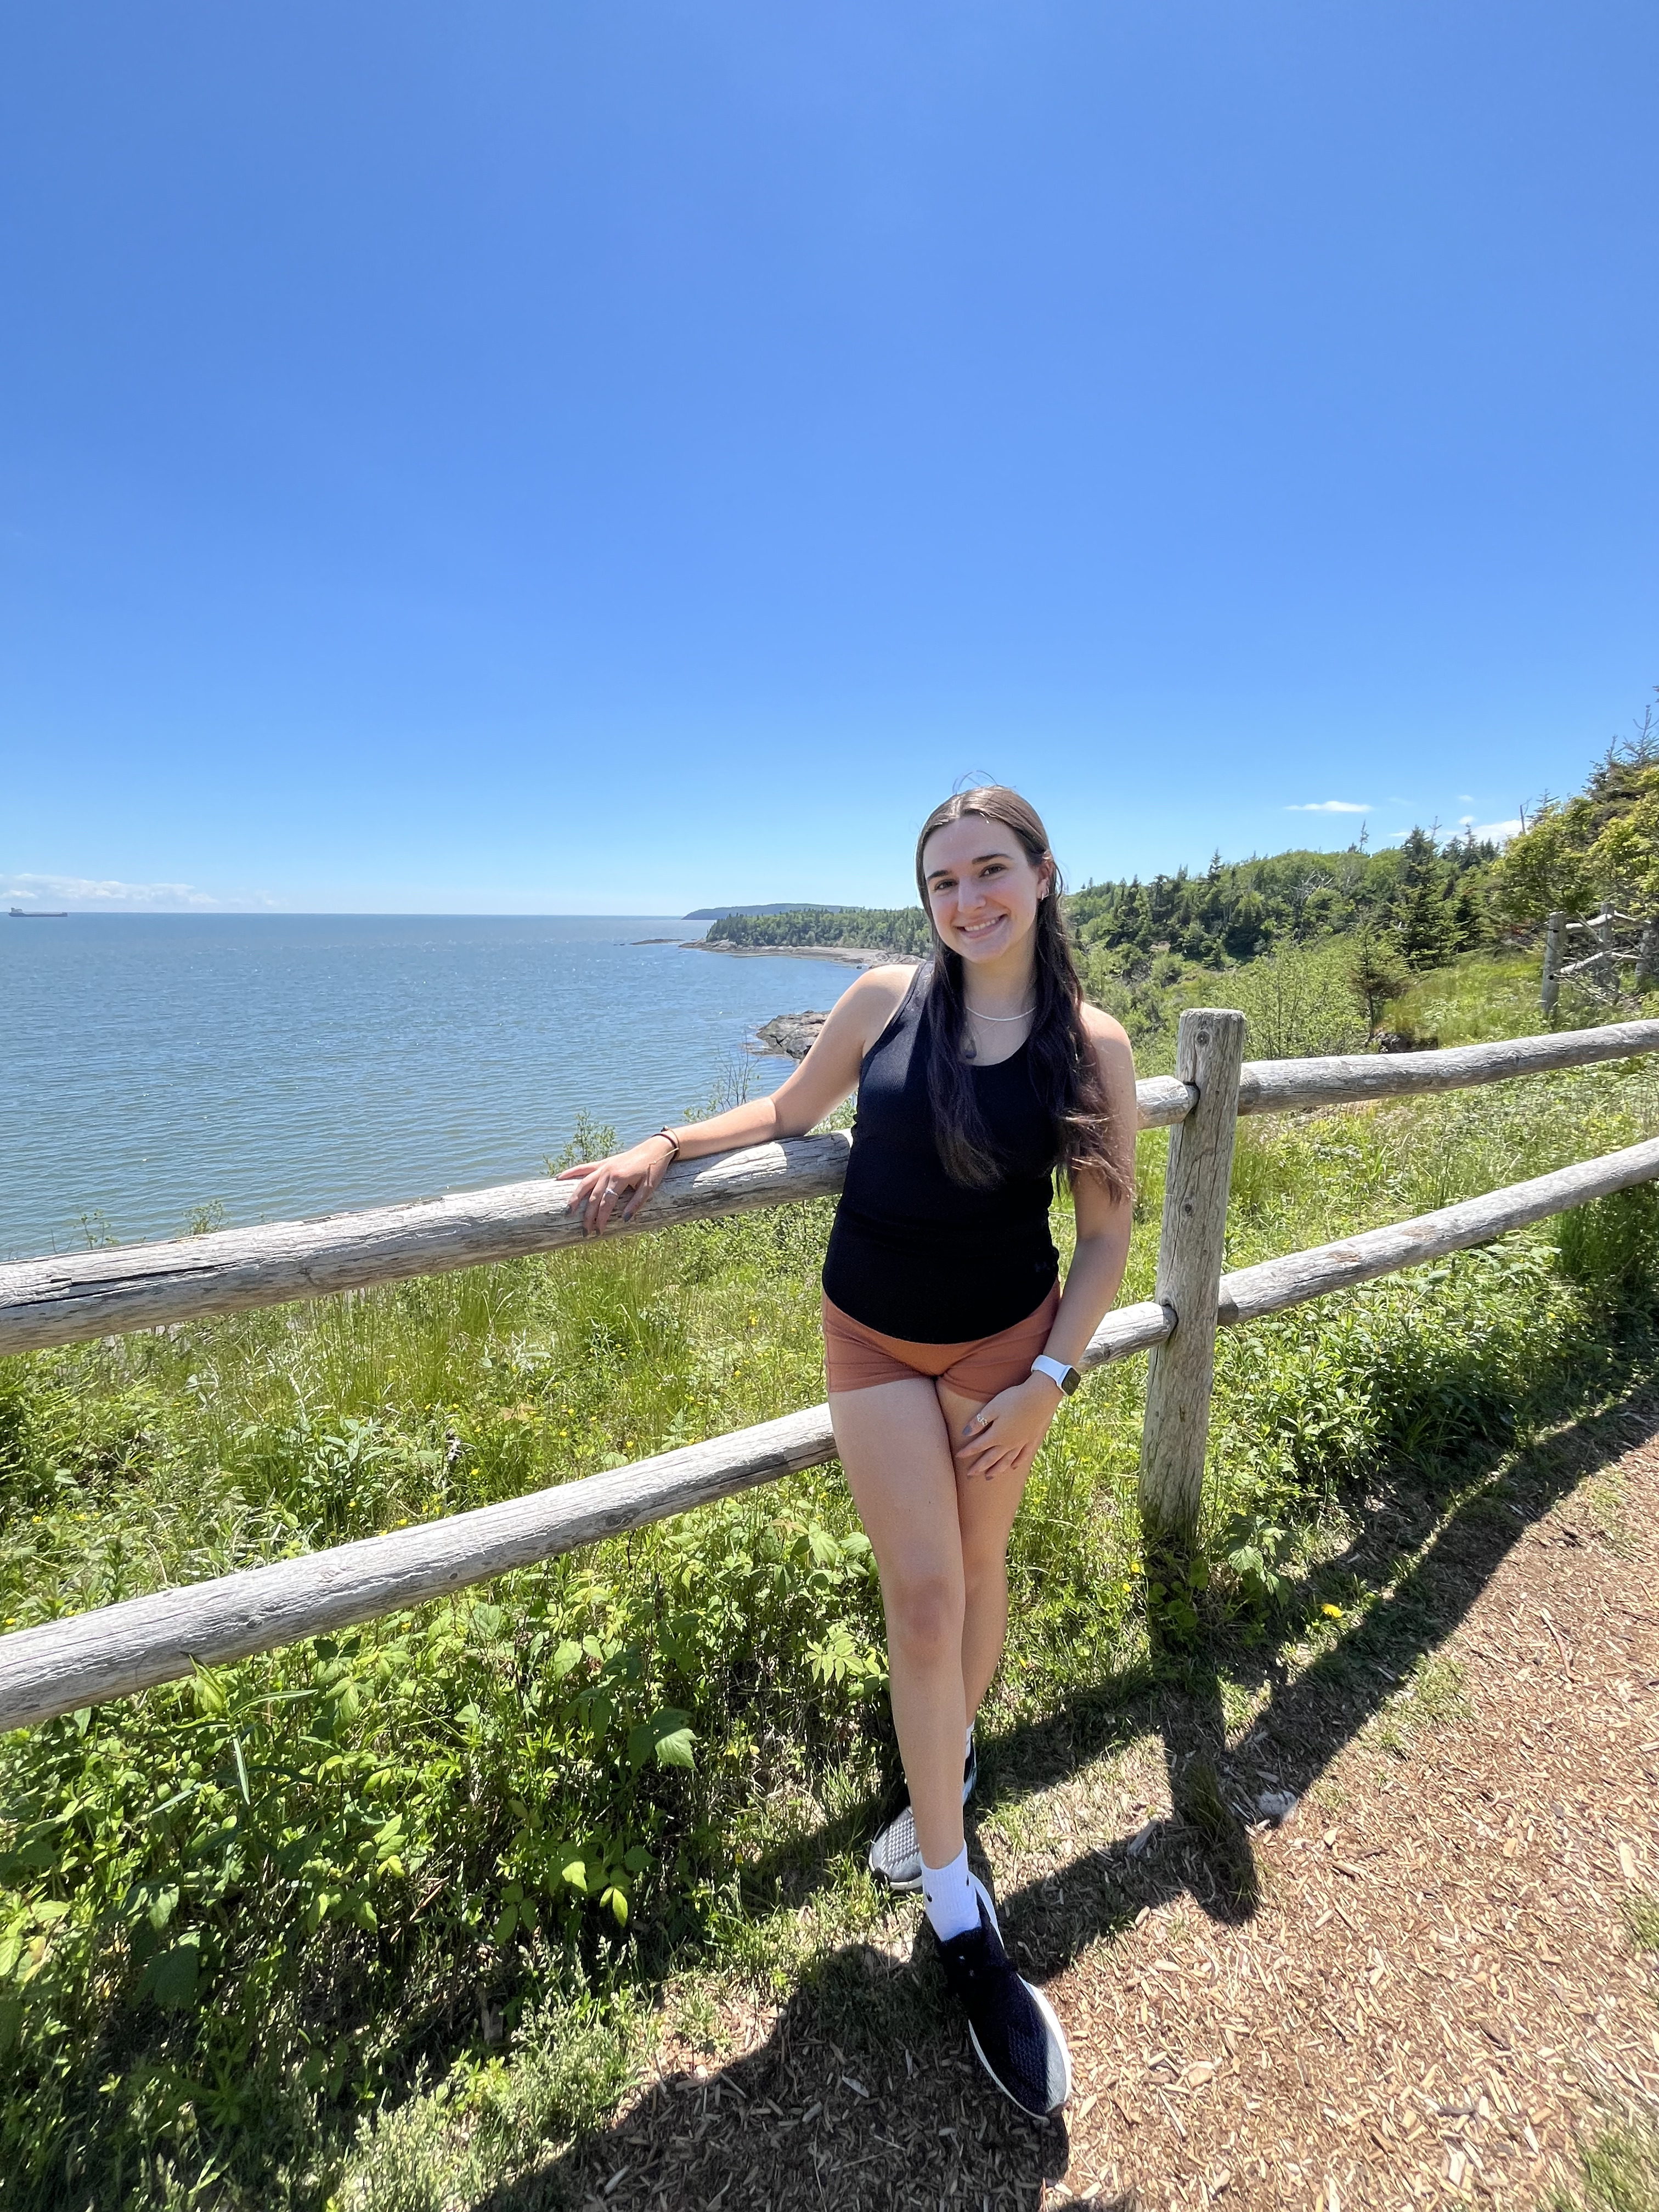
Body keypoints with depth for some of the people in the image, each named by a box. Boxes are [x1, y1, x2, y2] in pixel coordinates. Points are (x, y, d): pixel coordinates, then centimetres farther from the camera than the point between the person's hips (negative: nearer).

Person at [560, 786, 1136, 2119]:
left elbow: (1108, 1233, -3)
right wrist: (665, 1148, -5)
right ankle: (963, 1923, 21)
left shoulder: (1093, 1046, -8)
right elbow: (789, 1114, 7)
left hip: (1007, 1348, 1)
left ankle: (947, 1758, 49)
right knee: (922, 1596, 1)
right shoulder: (883, 1001, -7)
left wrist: (1051, 1376, -9)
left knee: (975, 1570, 17)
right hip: (874, 1344, 0)